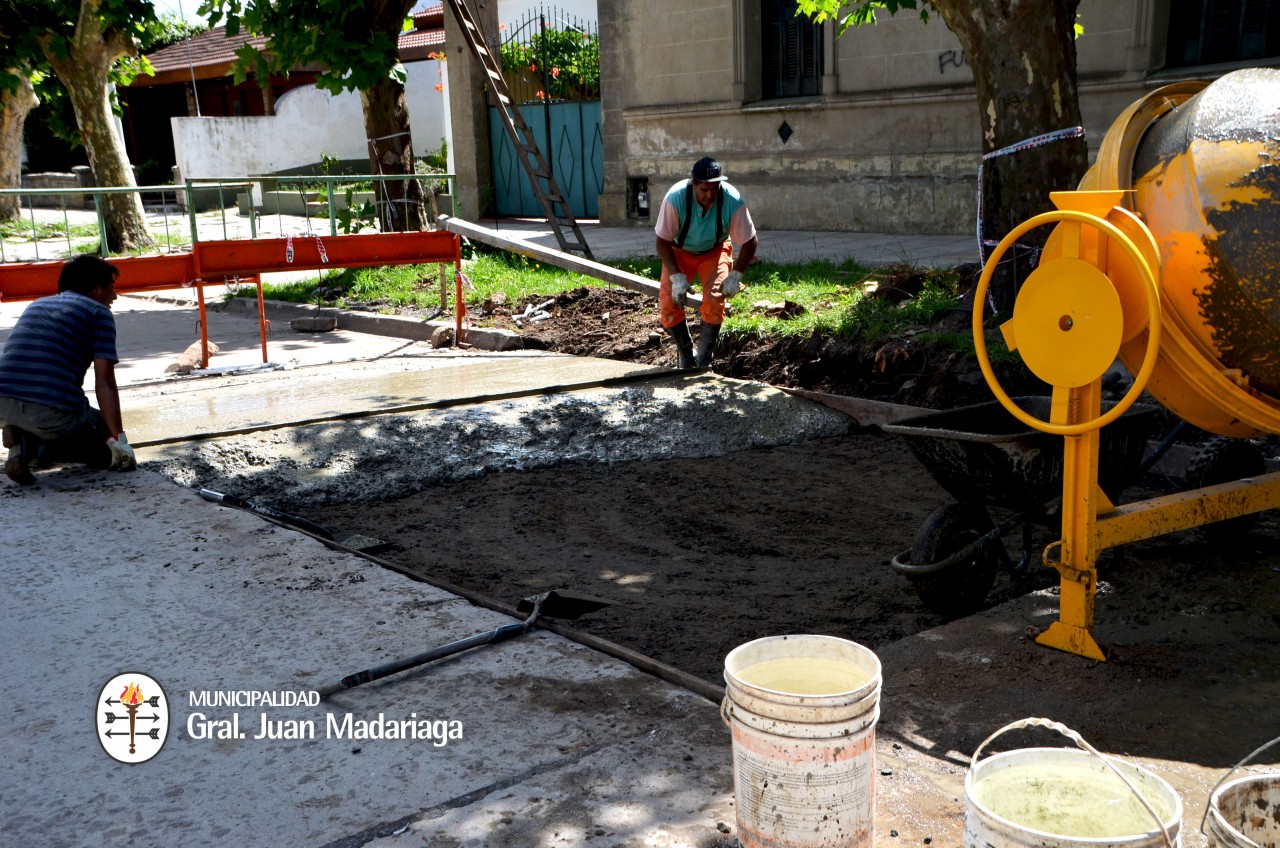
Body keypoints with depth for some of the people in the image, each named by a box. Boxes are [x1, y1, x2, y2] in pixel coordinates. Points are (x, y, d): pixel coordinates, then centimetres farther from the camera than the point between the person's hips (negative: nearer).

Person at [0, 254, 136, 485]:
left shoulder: (37, 305, 27)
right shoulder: (98, 311, 7)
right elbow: (104, 383, -2)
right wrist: (119, 439, -1)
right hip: (52, 410, -6)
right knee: (106, 450, 19)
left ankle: (25, 442, 6)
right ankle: (39, 446, -6)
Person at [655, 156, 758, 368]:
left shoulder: (733, 200, -29)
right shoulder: (675, 198, -31)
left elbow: (750, 241, -16)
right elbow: (663, 241, -21)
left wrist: (735, 274, -25)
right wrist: (677, 276, -30)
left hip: (715, 251, 0)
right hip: (680, 252, 0)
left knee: (715, 299, -22)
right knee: (668, 302, -14)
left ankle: (704, 361, -4)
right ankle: (686, 356, 9)